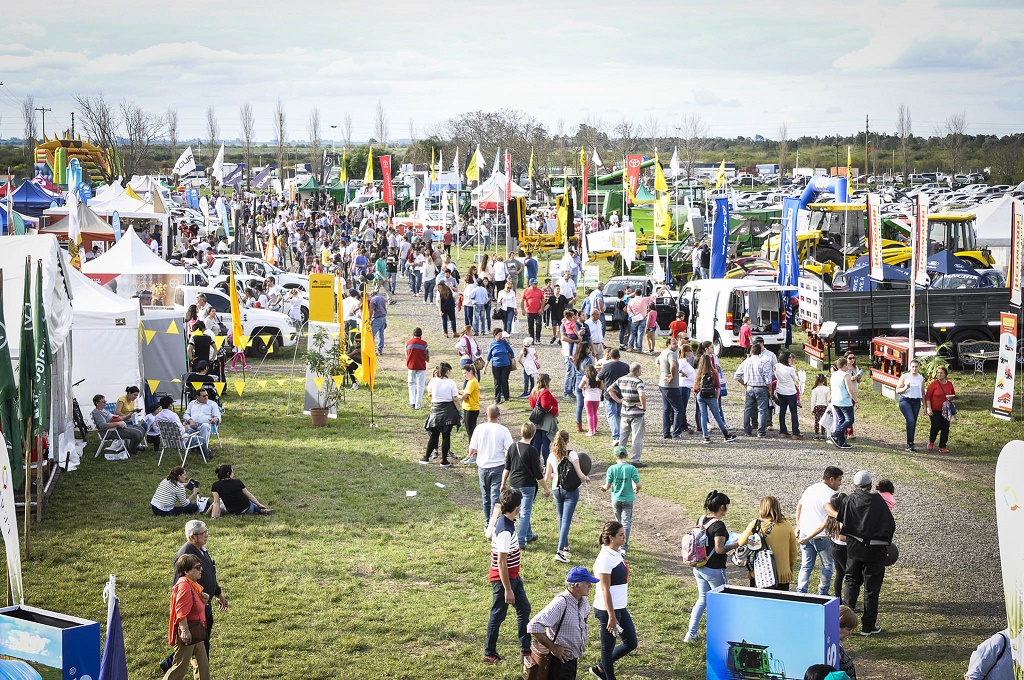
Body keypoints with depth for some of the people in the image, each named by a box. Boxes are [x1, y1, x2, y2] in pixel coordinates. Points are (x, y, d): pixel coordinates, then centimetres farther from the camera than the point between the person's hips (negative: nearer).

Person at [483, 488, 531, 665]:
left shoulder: (503, 521, 0)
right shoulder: (505, 531, -29)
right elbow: (501, 563, -27)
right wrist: (508, 589, -22)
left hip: (513, 576, 9)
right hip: (502, 579, -9)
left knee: (524, 609, 17)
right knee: (498, 615, 5)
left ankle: (526, 649, 27)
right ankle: (489, 653, 20)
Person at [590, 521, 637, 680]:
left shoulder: (616, 553, 7)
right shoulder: (606, 558, -20)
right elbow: (605, 589, -20)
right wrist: (611, 616, -20)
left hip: (620, 608, 9)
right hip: (608, 609, -9)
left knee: (631, 643, 14)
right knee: (608, 646, 7)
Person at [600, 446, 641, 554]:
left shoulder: (612, 468, -8)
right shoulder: (631, 468, -11)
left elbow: (608, 486, -5)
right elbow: (638, 485, -12)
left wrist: (604, 488, 18)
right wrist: (636, 490, 11)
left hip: (616, 499, 2)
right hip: (628, 499, -2)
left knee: (618, 523, 17)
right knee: (626, 523, 1)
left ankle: (620, 544, 29)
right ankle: (624, 547, -7)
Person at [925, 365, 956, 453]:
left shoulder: (949, 384, 8)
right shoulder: (934, 384, -5)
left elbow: (953, 395, 22)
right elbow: (928, 397, -6)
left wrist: (951, 397, -2)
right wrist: (929, 408, -13)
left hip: (945, 410, 4)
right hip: (935, 410, -4)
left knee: (945, 428, -1)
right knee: (936, 427, -11)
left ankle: (943, 447, 8)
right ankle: (931, 442, 16)